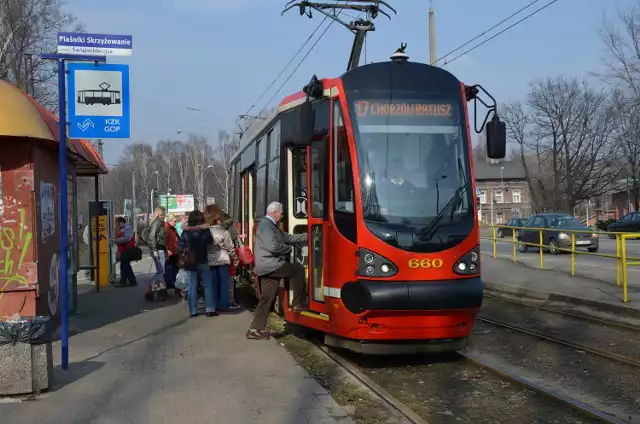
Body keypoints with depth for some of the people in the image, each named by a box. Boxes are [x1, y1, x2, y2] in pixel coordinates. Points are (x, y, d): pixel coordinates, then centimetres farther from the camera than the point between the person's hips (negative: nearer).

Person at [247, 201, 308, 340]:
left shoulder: (272, 225, 22)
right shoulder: (266, 224, -12)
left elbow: (288, 237, 23)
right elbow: (273, 246, -21)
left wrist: (306, 236, 19)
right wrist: (289, 249, -5)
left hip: (269, 267, 10)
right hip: (270, 265, -10)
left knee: (266, 298, 8)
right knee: (298, 269, -4)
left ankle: (255, 329, 8)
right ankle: (298, 304, 3)